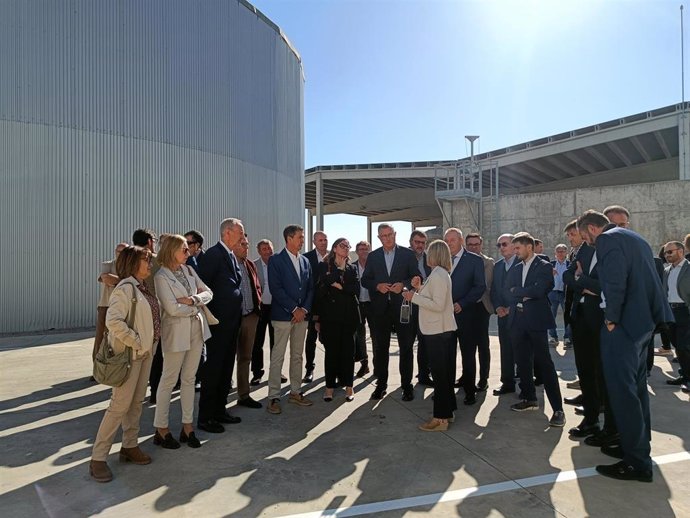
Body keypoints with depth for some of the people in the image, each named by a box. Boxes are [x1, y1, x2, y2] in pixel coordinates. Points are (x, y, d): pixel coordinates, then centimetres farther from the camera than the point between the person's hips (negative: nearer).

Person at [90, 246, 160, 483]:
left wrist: (149, 343, 5)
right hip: (131, 353, -8)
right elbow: (113, 321, -26)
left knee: (137, 401, 15)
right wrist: (135, 341, -20)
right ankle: (98, 458, 8)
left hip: (146, 351, 8)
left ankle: (130, 446, 28)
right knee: (120, 404, -3)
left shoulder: (143, 287, 10)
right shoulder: (126, 287, -16)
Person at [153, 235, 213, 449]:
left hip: (196, 329, 6)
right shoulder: (161, 276, -12)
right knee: (169, 381, 6)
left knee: (189, 379, 12)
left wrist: (193, 299, -12)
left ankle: (187, 425, 23)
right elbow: (173, 309, -19)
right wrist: (196, 307, -5)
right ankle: (161, 429, 20)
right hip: (176, 332, -6)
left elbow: (208, 292, 6)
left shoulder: (188, 270, 7)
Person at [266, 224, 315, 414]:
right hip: (282, 314, -6)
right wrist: (294, 309, -14)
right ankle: (274, 398, 5)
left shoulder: (305, 261, 13)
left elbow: (310, 288, 12)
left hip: (302, 314, 6)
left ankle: (295, 393, 22)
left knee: (297, 356, 12)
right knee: (277, 357, -2)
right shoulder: (276, 260, -4)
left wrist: (304, 309, -2)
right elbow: (275, 288, -13)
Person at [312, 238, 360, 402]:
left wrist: (340, 286, -11)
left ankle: (348, 385, 15)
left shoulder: (351, 268, 13)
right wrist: (316, 317, -4)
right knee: (331, 350, 1)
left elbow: (356, 289, 0)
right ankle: (330, 386, 13)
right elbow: (317, 292, -1)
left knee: (348, 349, 4)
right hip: (329, 314, -3)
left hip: (348, 314, 3)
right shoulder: (323, 267, 2)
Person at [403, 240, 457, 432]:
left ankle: (440, 418, 5)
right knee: (444, 372, 16)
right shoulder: (441, 273, 15)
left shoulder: (438, 275, -16)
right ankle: (448, 411, 27)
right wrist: (420, 288, 9)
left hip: (438, 332, -10)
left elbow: (438, 304, -23)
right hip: (442, 330, 10)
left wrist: (414, 297, -18)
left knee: (439, 373, -3)